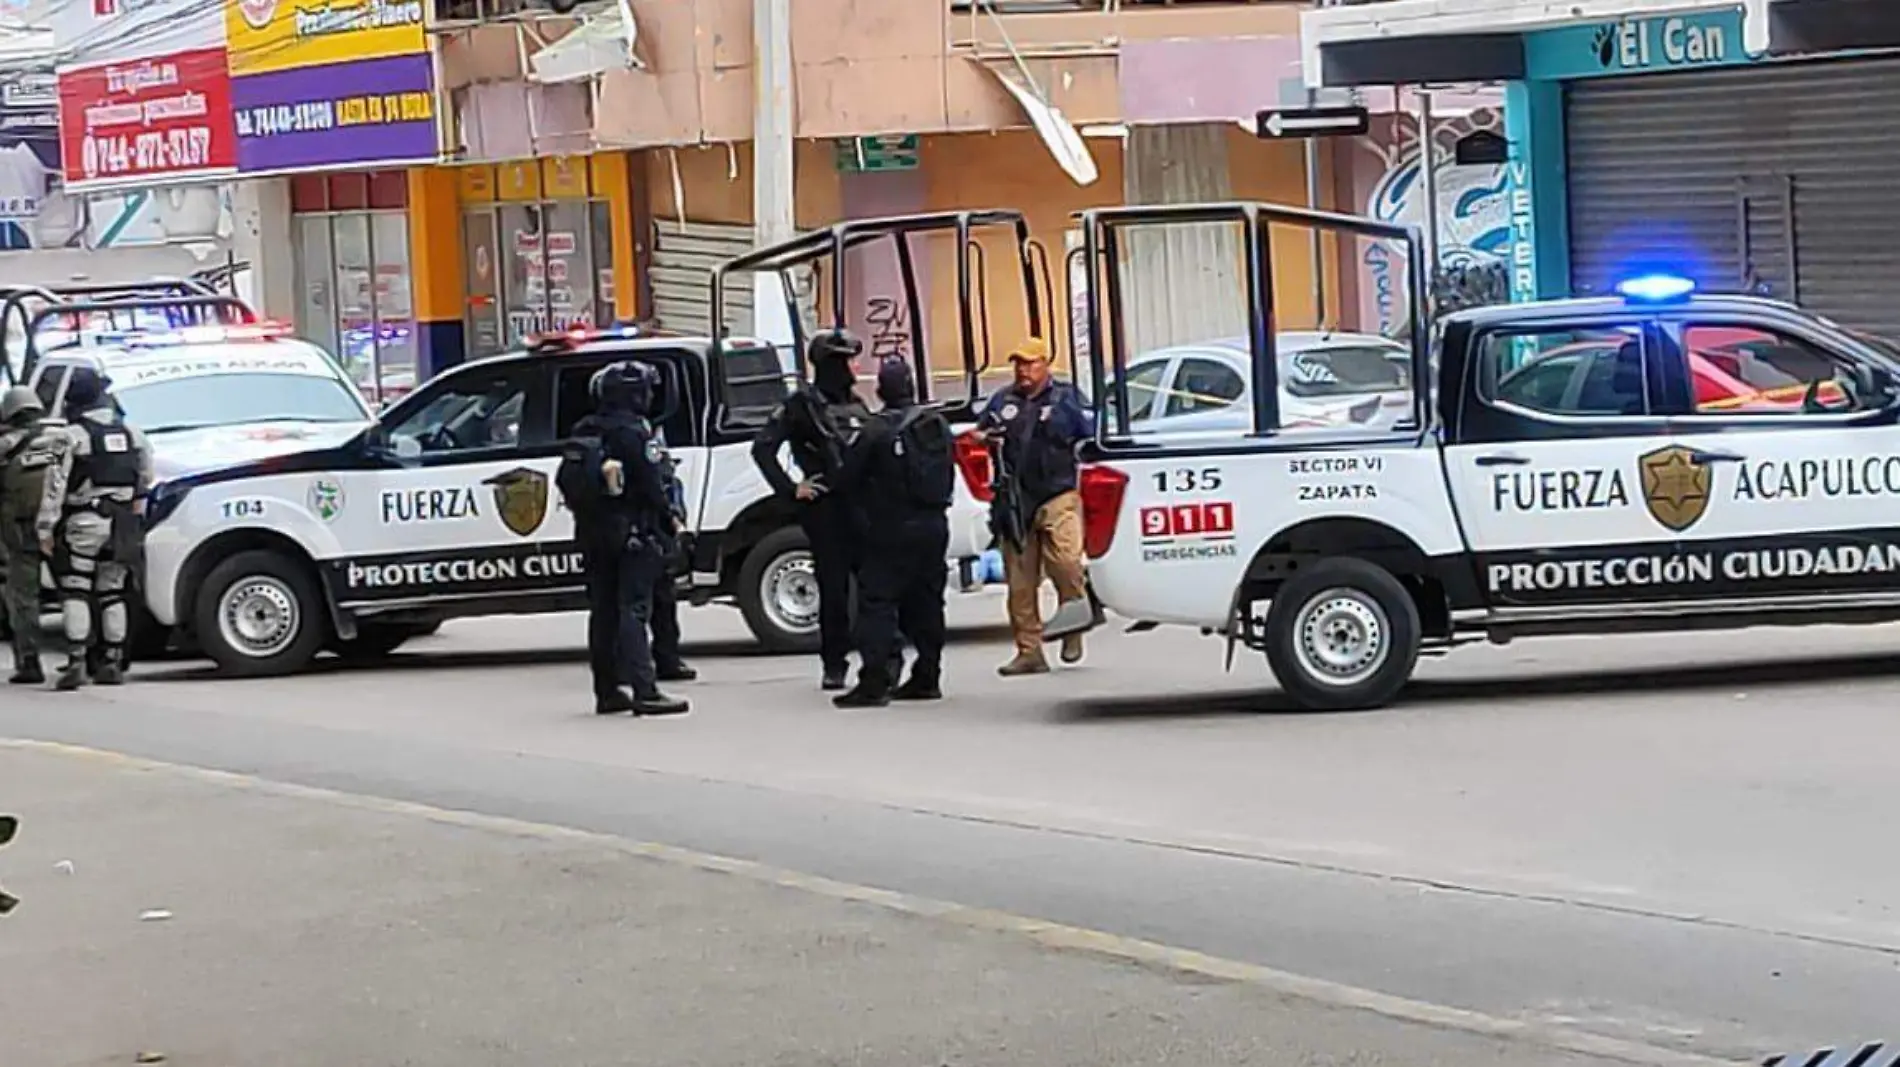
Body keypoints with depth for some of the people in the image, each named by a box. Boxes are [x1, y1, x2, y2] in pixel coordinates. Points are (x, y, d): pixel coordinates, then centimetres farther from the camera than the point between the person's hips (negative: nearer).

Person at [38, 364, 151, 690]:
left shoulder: (74, 436, -10)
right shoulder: (129, 431, 7)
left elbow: (56, 485, -12)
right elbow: (145, 472, 19)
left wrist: (46, 528, -10)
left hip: (83, 523, -5)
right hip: (121, 525, 5)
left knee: (75, 592, -4)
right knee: (112, 593, 11)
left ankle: (76, 662, -14)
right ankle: (112, 663, 12)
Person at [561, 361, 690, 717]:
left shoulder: (583, 432, 11)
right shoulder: (633, 431, -13)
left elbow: (565, 480, 13)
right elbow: (651, 487, -15)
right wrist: (668, 523, -5)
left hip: (592, 533, 7)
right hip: (631, 533, -7)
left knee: (603, 611, 12)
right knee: (634, 610, -10)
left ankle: (606, 691, 15)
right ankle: (644, 691, -15)